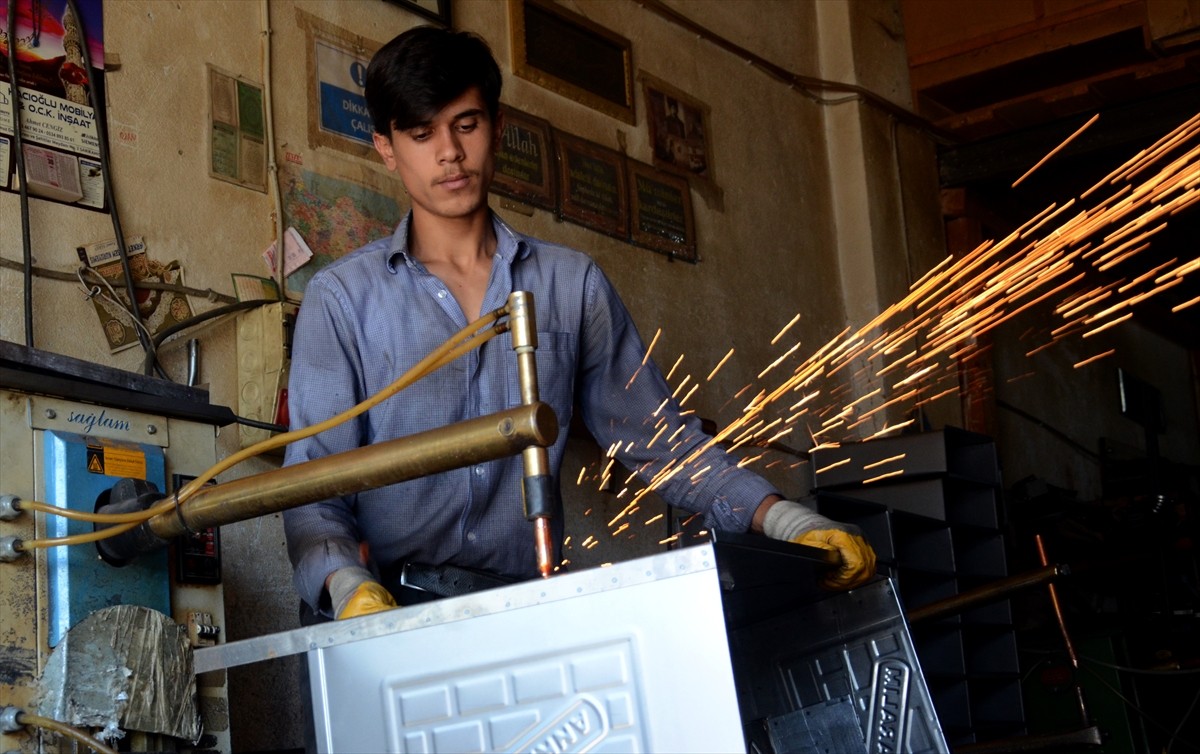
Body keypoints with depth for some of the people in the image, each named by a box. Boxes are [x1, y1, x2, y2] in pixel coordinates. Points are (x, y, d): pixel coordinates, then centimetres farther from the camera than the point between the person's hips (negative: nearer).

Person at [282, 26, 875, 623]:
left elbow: (659, 439, 11)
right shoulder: (342, 298, 5)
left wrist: (784, 520, -3)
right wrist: (349, 587, -20)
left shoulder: (573, 285, 11)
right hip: (381, 619, 0)